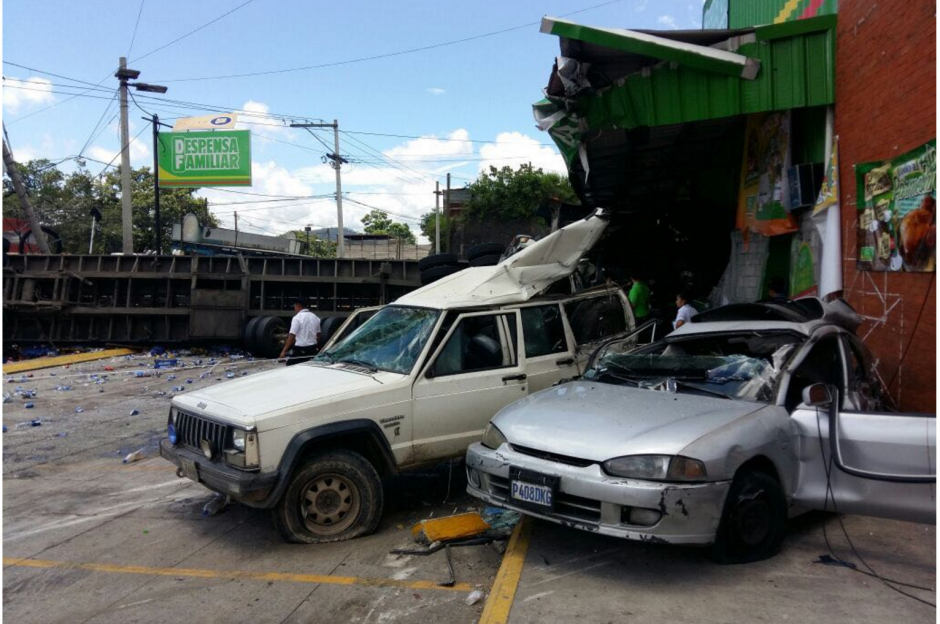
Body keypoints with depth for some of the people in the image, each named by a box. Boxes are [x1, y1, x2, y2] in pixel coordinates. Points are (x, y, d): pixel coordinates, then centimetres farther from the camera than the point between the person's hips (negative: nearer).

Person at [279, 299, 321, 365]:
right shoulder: (315, 317, 10)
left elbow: (292, 336, -16)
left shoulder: (297, 318, -11)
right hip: (313, 349, 7)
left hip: (300, 350, -7)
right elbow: (318, 335, 13)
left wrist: (284, 351, -14)